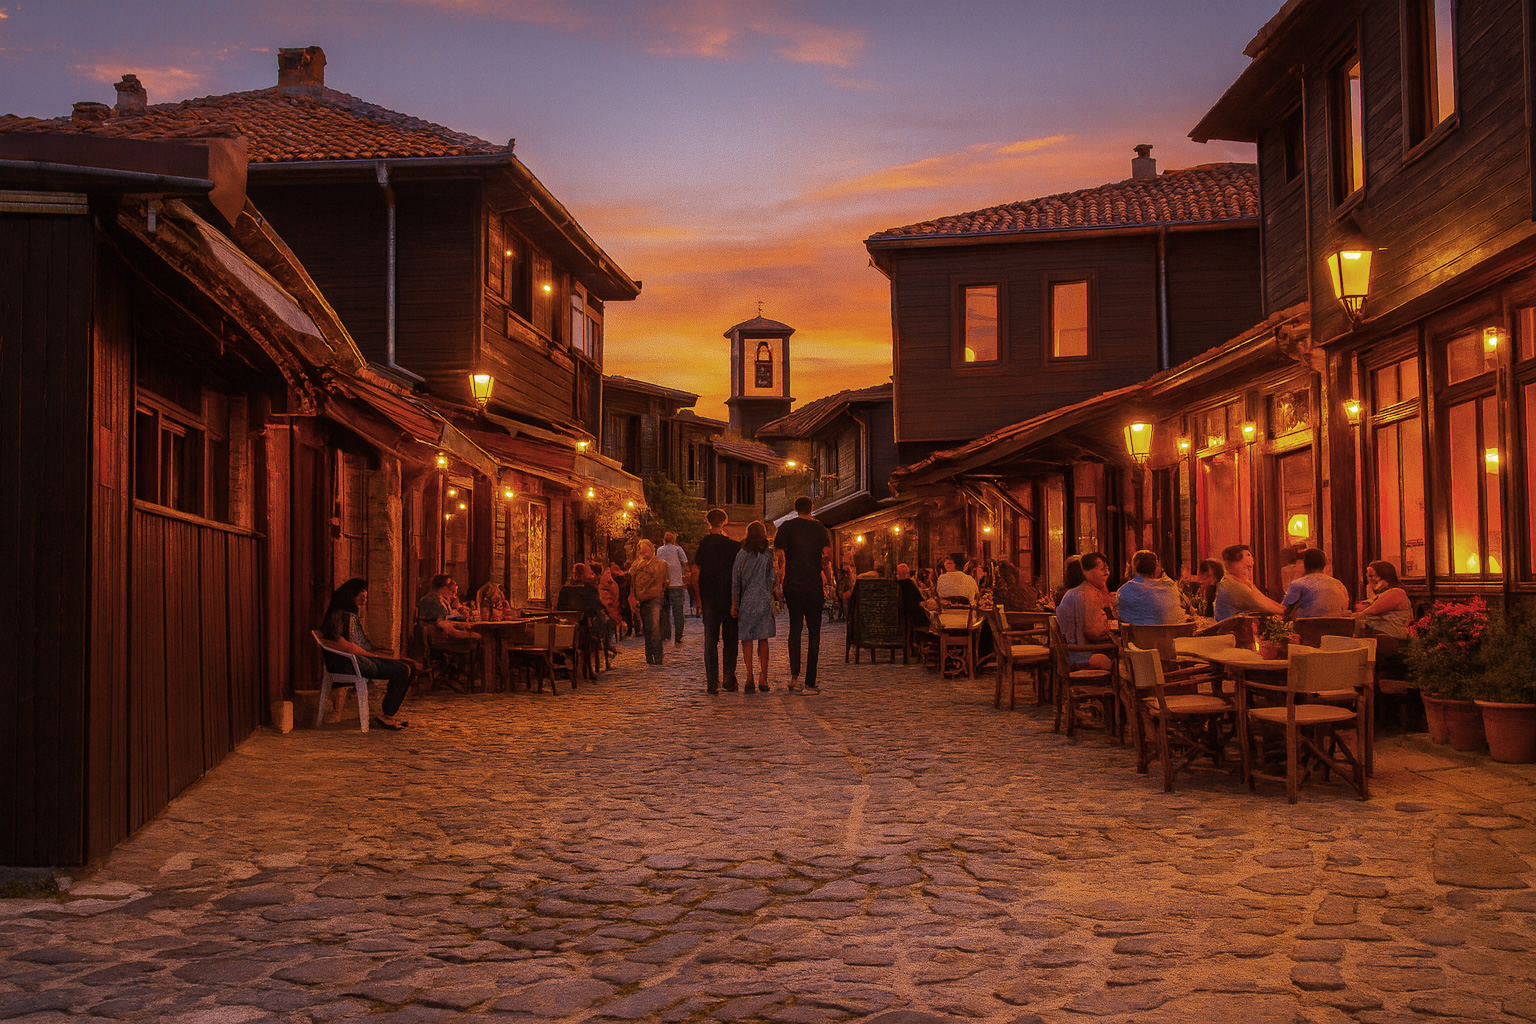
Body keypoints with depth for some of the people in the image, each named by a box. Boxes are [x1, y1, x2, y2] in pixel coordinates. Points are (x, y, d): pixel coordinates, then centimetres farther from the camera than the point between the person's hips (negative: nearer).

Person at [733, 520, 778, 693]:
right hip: (764, 601, 0)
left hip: (746, 601, 0)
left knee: (747, 639, 5)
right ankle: (763, 677, 4)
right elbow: (771, 580, -1)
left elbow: (735, 581, 1)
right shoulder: (767, 555, -2)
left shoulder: (741, 555, -1)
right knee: (763, 639, 7)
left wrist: (734, 604, 5)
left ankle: (749, 676, -4)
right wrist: (774, 594, 17)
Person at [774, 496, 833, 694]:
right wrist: (828, 576, 8)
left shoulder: (786, 528, 2)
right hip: (814, 586, -1)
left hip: (792, 586, 1)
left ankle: (794, 673, -4)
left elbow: (779, 556, -2)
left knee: (795, 628, 14)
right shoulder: (819, 529, 0)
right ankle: (810, 683, 1)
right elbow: (827, 556, -6)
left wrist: (780, 580, 8)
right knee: (814, 631, 5)